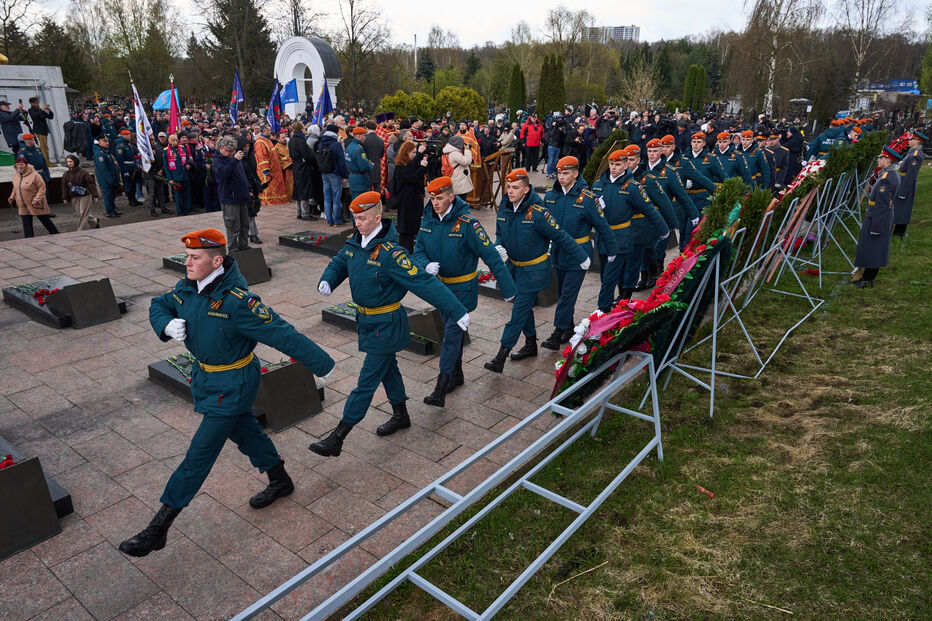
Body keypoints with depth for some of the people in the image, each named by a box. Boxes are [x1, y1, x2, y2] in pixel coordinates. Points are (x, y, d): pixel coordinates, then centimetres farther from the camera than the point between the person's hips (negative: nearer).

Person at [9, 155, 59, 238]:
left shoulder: (34, 175, -16)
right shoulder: (16, 175, 5)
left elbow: (42, 188, -14)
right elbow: (15, 188, 22)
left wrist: (37, 200, -21)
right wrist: (12, 197, 9)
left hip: (36, 205, -6)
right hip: (23, 206, 6)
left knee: (45, 220, 8)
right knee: (26, 225, 6)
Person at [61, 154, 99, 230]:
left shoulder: (83, 172, -8)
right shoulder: (66, 174, 7)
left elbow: (91, 184, -8)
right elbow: (64, 186, 12)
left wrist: (94, 195, -11)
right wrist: (65, 197, 9)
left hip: (85, 196, -5)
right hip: (74, 198, 5)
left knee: (83, 213, -7)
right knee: (78, 214, 7)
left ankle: (80, 230, -2)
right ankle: (94, 221, 27)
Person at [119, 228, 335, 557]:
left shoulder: (238, 301, -30)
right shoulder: (188, 287, -6)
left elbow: (283, 335, -26)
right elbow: (159, 305, 13)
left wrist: (320, 364, -21)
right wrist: (167, 324, -12)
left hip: (231, 385, -9)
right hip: (206, 375, 9)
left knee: (200, 454, 0)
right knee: (244, 431, 24)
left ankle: (158, 529, 12)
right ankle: (280, 481, 47)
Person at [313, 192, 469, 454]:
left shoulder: (390, 253, -25)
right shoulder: (354, 242, -1)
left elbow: (424, 283, -27)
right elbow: (338, 263, 16)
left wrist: (457, 311, -28)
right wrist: (327, 280, -9)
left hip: (385, 324, -8)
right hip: (366, 319, 9)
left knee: (367, 381, -1)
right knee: (387, 367, 23)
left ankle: (337, 438, 4)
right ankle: (400, 415, 43)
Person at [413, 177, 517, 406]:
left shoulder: (466, 223, -21)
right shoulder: (427, 220, -4)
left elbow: (491, 256, -18)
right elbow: (418, 251, 3)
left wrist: (508, 288, -16)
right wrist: (426, 265, -22)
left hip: (463, 288, -6)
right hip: (440, 284, 6)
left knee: (452, 332, -9)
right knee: (451, 329, 18)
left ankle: (440, 389, -6)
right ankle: (456, 374, 36)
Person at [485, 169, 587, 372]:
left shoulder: (537, 212, -21)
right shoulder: (504, 208, -3)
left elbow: (560, 237, -12)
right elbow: (500, 235, 13)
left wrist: (581, 257, -4)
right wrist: (498, 247, -10)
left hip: (534, 271, -7)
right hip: (514, 266, 7)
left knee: (519, 311, -7)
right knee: (525, 307, 19)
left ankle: (501, 357, -6)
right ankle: (531, 345, 37)